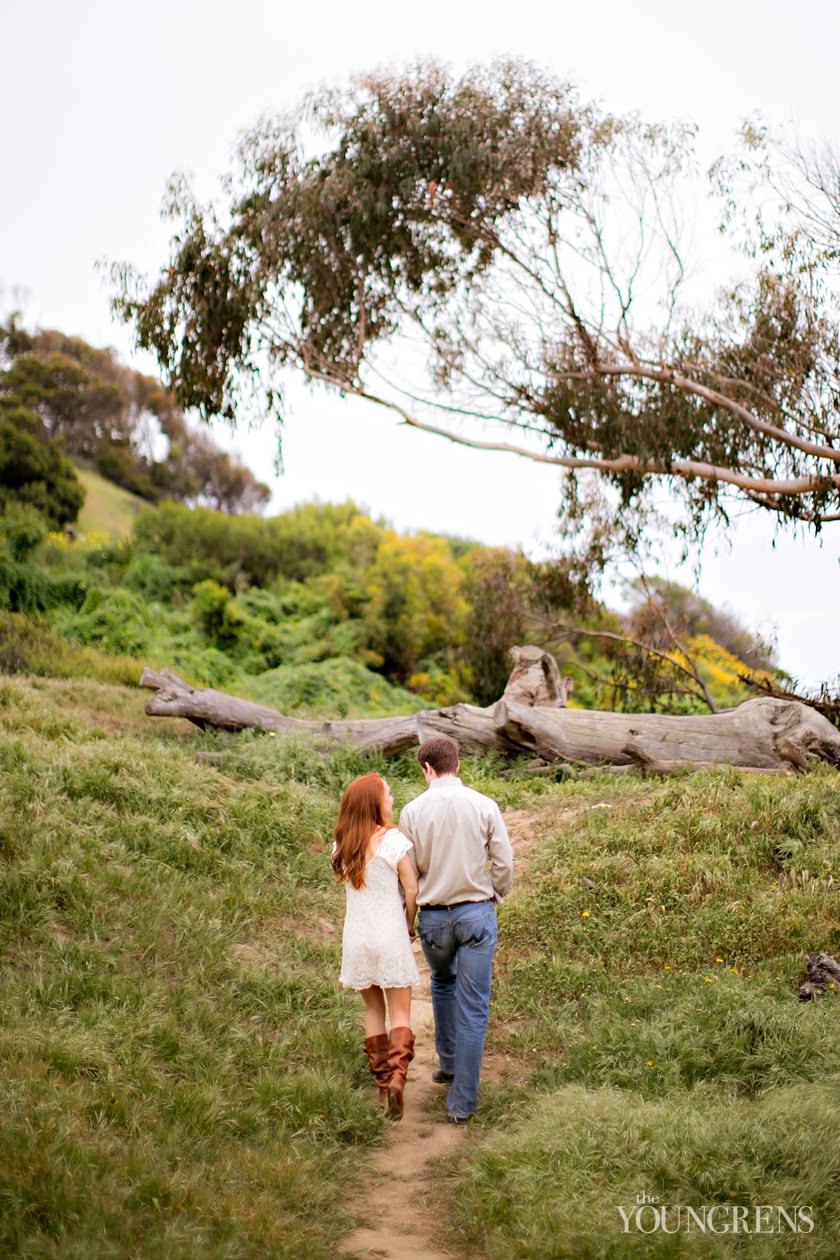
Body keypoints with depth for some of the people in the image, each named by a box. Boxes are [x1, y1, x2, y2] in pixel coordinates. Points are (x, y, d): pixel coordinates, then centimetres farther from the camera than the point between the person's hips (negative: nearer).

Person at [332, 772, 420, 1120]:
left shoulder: (342, 846, 1)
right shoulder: (394, 840, -13)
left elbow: (346, 883, 5)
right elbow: (412, 890, -11)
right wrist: (410, 925, 6)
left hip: (356, 937, 4)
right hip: (390, 935, -4)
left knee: (373, 1010, 17)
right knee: (400, 1013, 4)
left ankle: (381, 1080, 21)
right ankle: (397, 1077, -14)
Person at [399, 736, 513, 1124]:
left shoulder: (413, 811, -7)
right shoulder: (484, 806, -8)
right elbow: (504, 863, -4)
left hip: (433, 916, 1)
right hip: (477, 913, -1)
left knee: (442, 984, 29)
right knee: (472, 1008, 3)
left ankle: (448, 1063, 40)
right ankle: (461, 1101, 5)